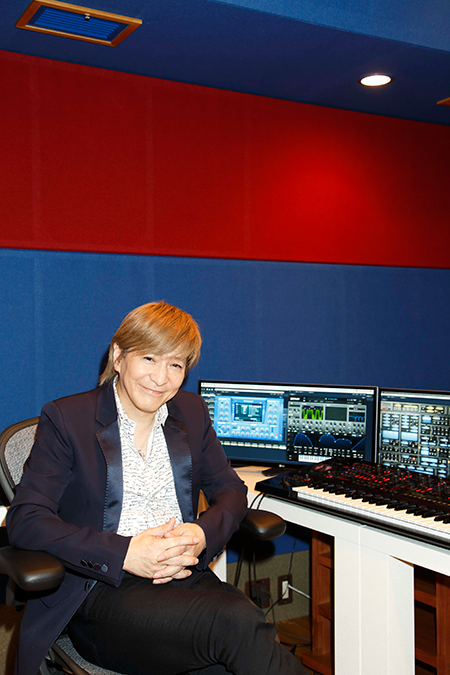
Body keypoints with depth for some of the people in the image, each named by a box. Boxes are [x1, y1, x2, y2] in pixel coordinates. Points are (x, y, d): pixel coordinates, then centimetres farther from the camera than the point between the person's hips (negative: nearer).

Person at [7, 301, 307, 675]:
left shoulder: (192, 412, 16)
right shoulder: (66, 418, 1)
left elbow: (230, 490, 16)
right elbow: (25, 520, -7)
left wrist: (201, 535, -9)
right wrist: (126, 553, -19)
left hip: (185, 575, 4)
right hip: (105, 588, -4)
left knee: (243, 615, -31)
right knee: (238, 626, -31)